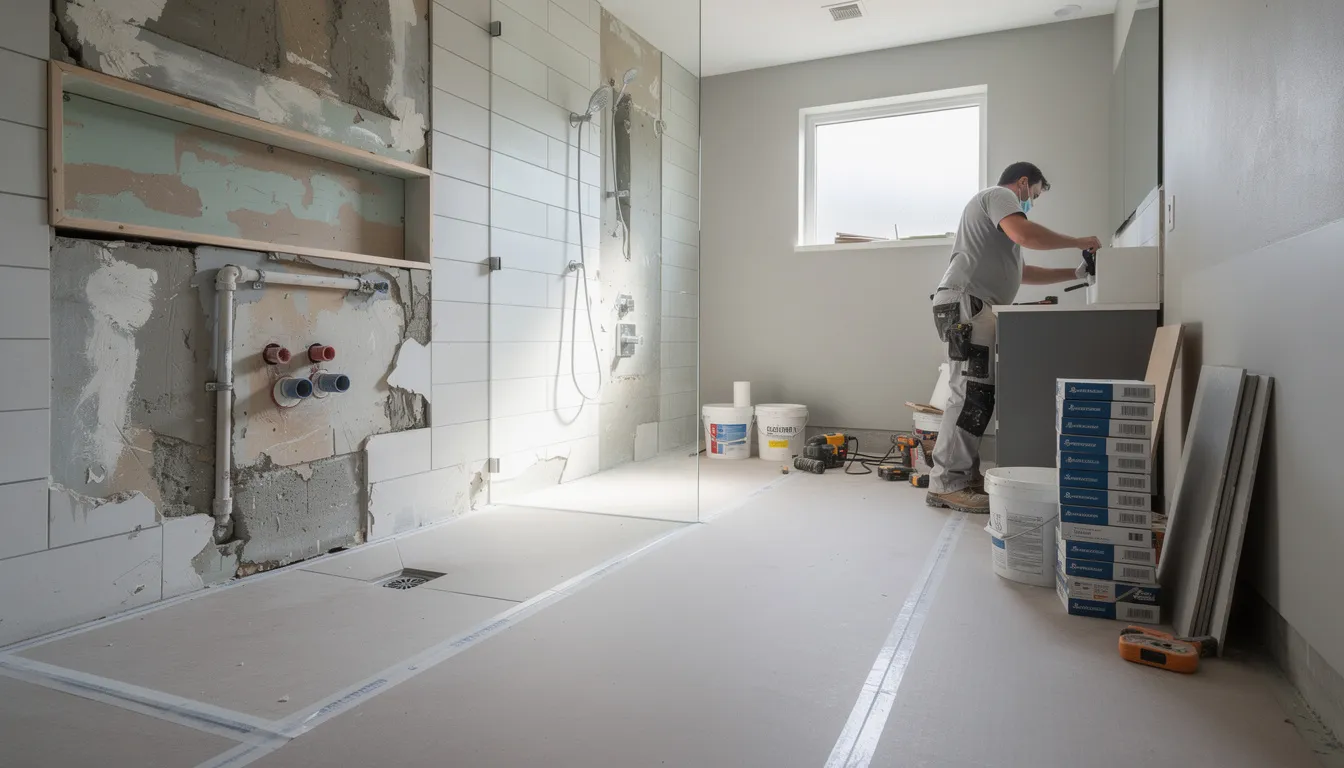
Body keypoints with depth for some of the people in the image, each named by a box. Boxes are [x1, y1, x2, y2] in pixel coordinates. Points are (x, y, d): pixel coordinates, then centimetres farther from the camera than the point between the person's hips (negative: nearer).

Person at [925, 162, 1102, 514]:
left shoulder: (998, 208, 36)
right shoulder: (999, 195, 4)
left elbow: (1022, 272, 35)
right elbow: (1025, 234, -17)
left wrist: (1074, 273, 31)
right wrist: (1078, 242, -4)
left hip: (974, 307, 11)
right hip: (964, 303, -11)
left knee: (978, 393, 5)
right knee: (972, 393, -17)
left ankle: (964, 475, 6)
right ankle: (946, 483, -18)